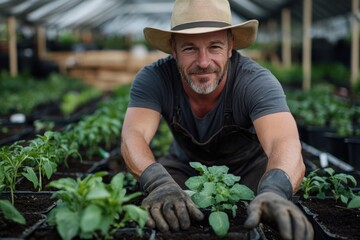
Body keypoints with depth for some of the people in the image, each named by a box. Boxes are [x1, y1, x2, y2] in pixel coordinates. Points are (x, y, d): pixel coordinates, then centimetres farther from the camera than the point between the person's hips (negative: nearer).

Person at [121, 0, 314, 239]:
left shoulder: (256, 82, -32)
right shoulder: (153, 79, -26)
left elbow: (286, 145, -47)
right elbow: (133, 137, -39)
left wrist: (274, 191, -71)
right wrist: (158, 182, -62)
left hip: (249, 165, -1)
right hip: (185, 164, 1)